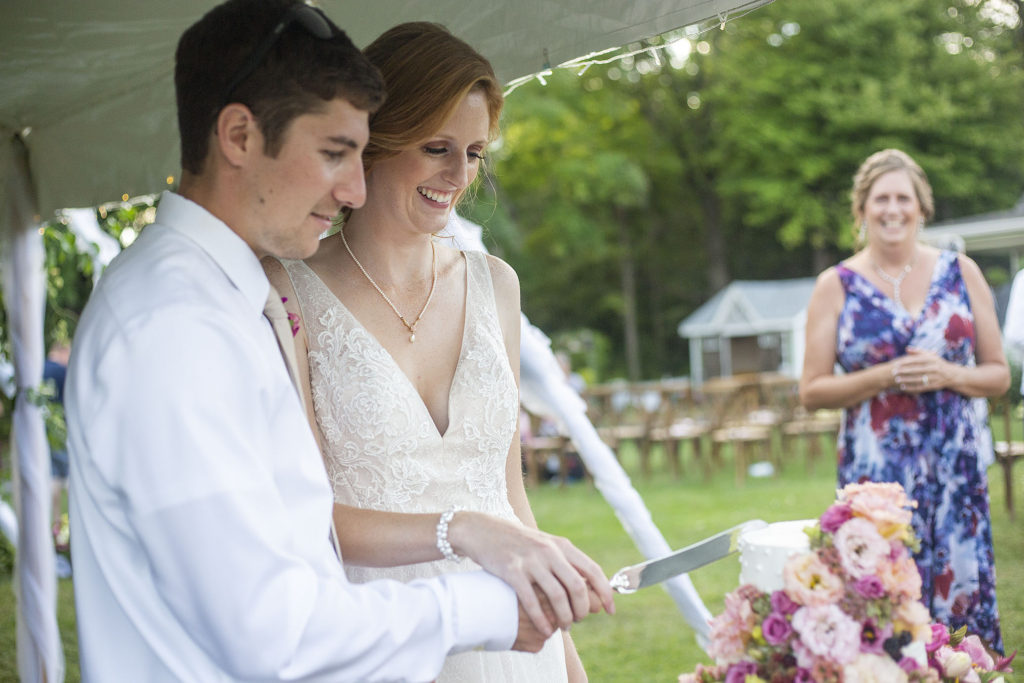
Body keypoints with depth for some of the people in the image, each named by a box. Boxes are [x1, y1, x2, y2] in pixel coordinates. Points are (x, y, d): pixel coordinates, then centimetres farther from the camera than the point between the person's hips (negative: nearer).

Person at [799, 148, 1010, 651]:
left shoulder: (960, 273, 8)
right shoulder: (836, 286, 4)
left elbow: (998, 374, 10)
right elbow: (811, 391, 1)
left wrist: (947, 374, -9)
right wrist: (885, 377, -11)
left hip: (954, 464, 2)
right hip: (874, 470, -1)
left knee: (962, 589, -2)